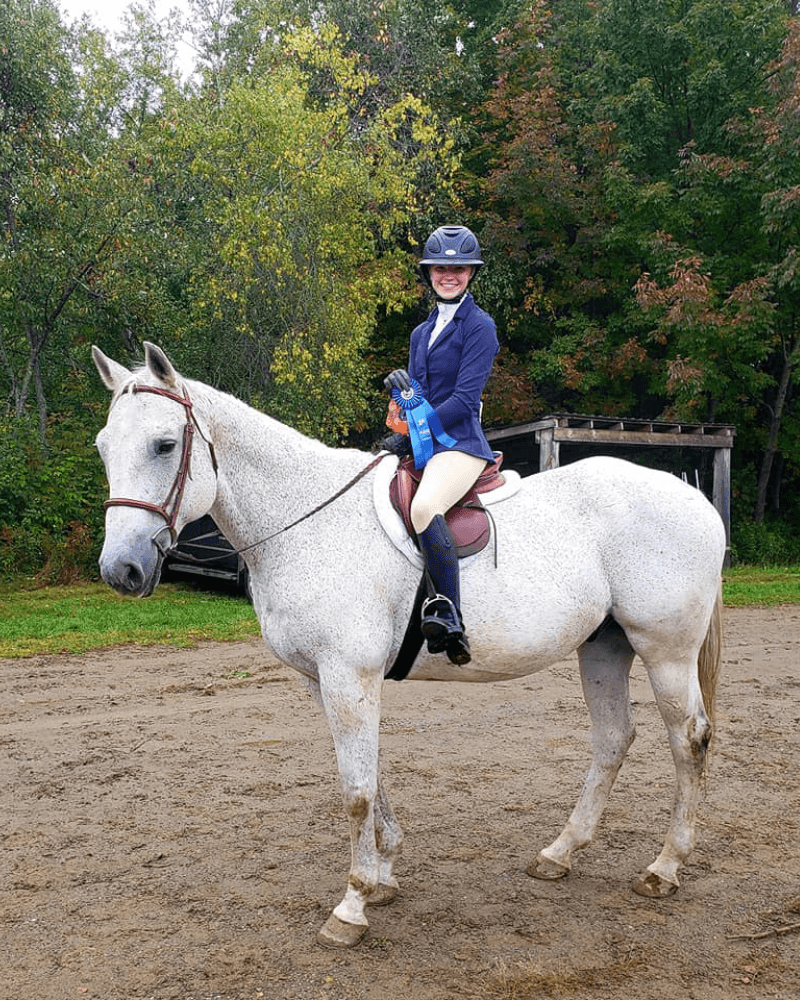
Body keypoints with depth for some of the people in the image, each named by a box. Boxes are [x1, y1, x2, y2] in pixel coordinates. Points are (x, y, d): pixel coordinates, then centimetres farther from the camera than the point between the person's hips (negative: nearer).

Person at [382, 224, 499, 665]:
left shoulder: (479, 326, -3)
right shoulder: (422, 332, 20)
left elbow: (464, 399, -12)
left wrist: (408, 435, -15)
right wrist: (399, 383, 0)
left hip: (459, 443, -9)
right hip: (421, 446, 9)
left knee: (423, 507, -35)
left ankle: (450, 619, -31)